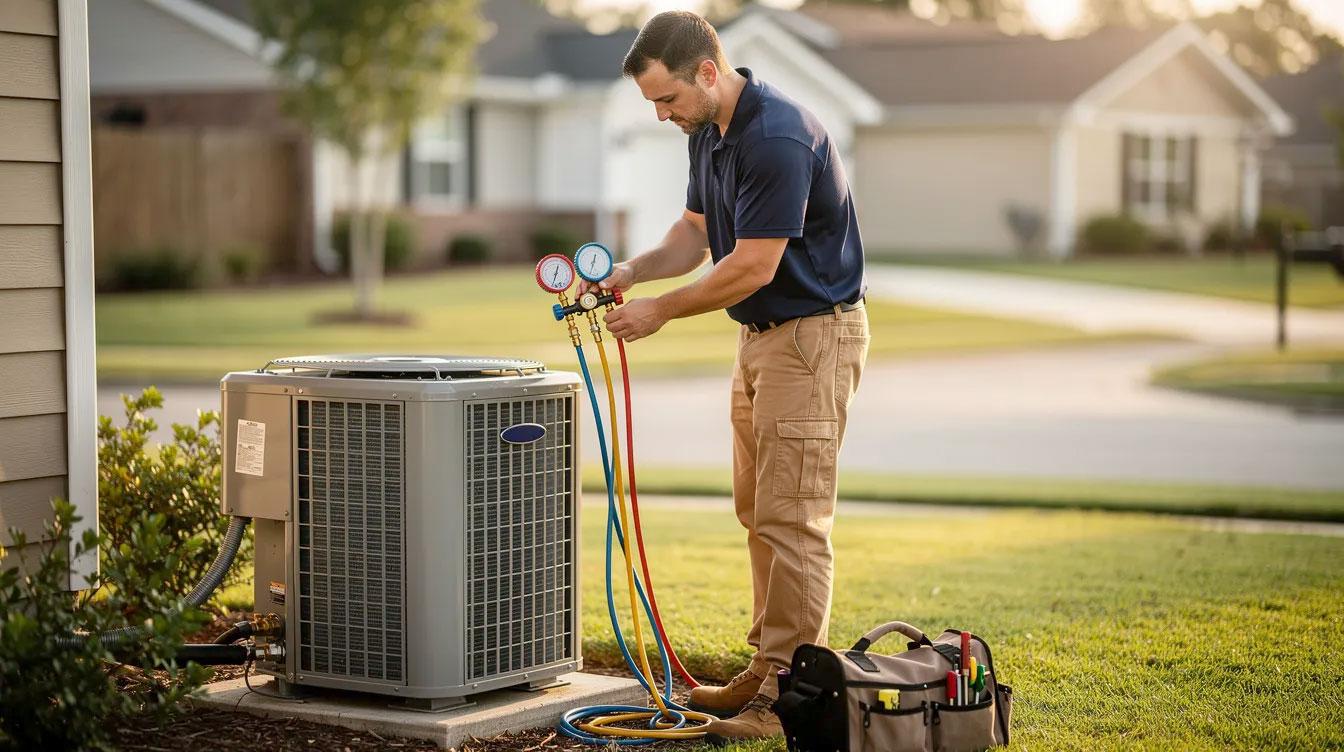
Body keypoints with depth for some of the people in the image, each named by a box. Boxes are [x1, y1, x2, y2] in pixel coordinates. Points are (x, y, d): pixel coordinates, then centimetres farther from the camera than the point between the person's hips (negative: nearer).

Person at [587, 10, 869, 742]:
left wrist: (661, 310, -14)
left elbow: (752, 267, -25)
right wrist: (634, 269, -3)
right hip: (761, 334, 10)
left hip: (814, 332, -10)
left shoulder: (778, 136, -26)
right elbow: (697, 229, 15)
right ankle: (767, 667, 22)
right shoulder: (708, 131, 5)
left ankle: (791, 695, -4)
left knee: (791, 517, -8)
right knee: (758, 511, 14)